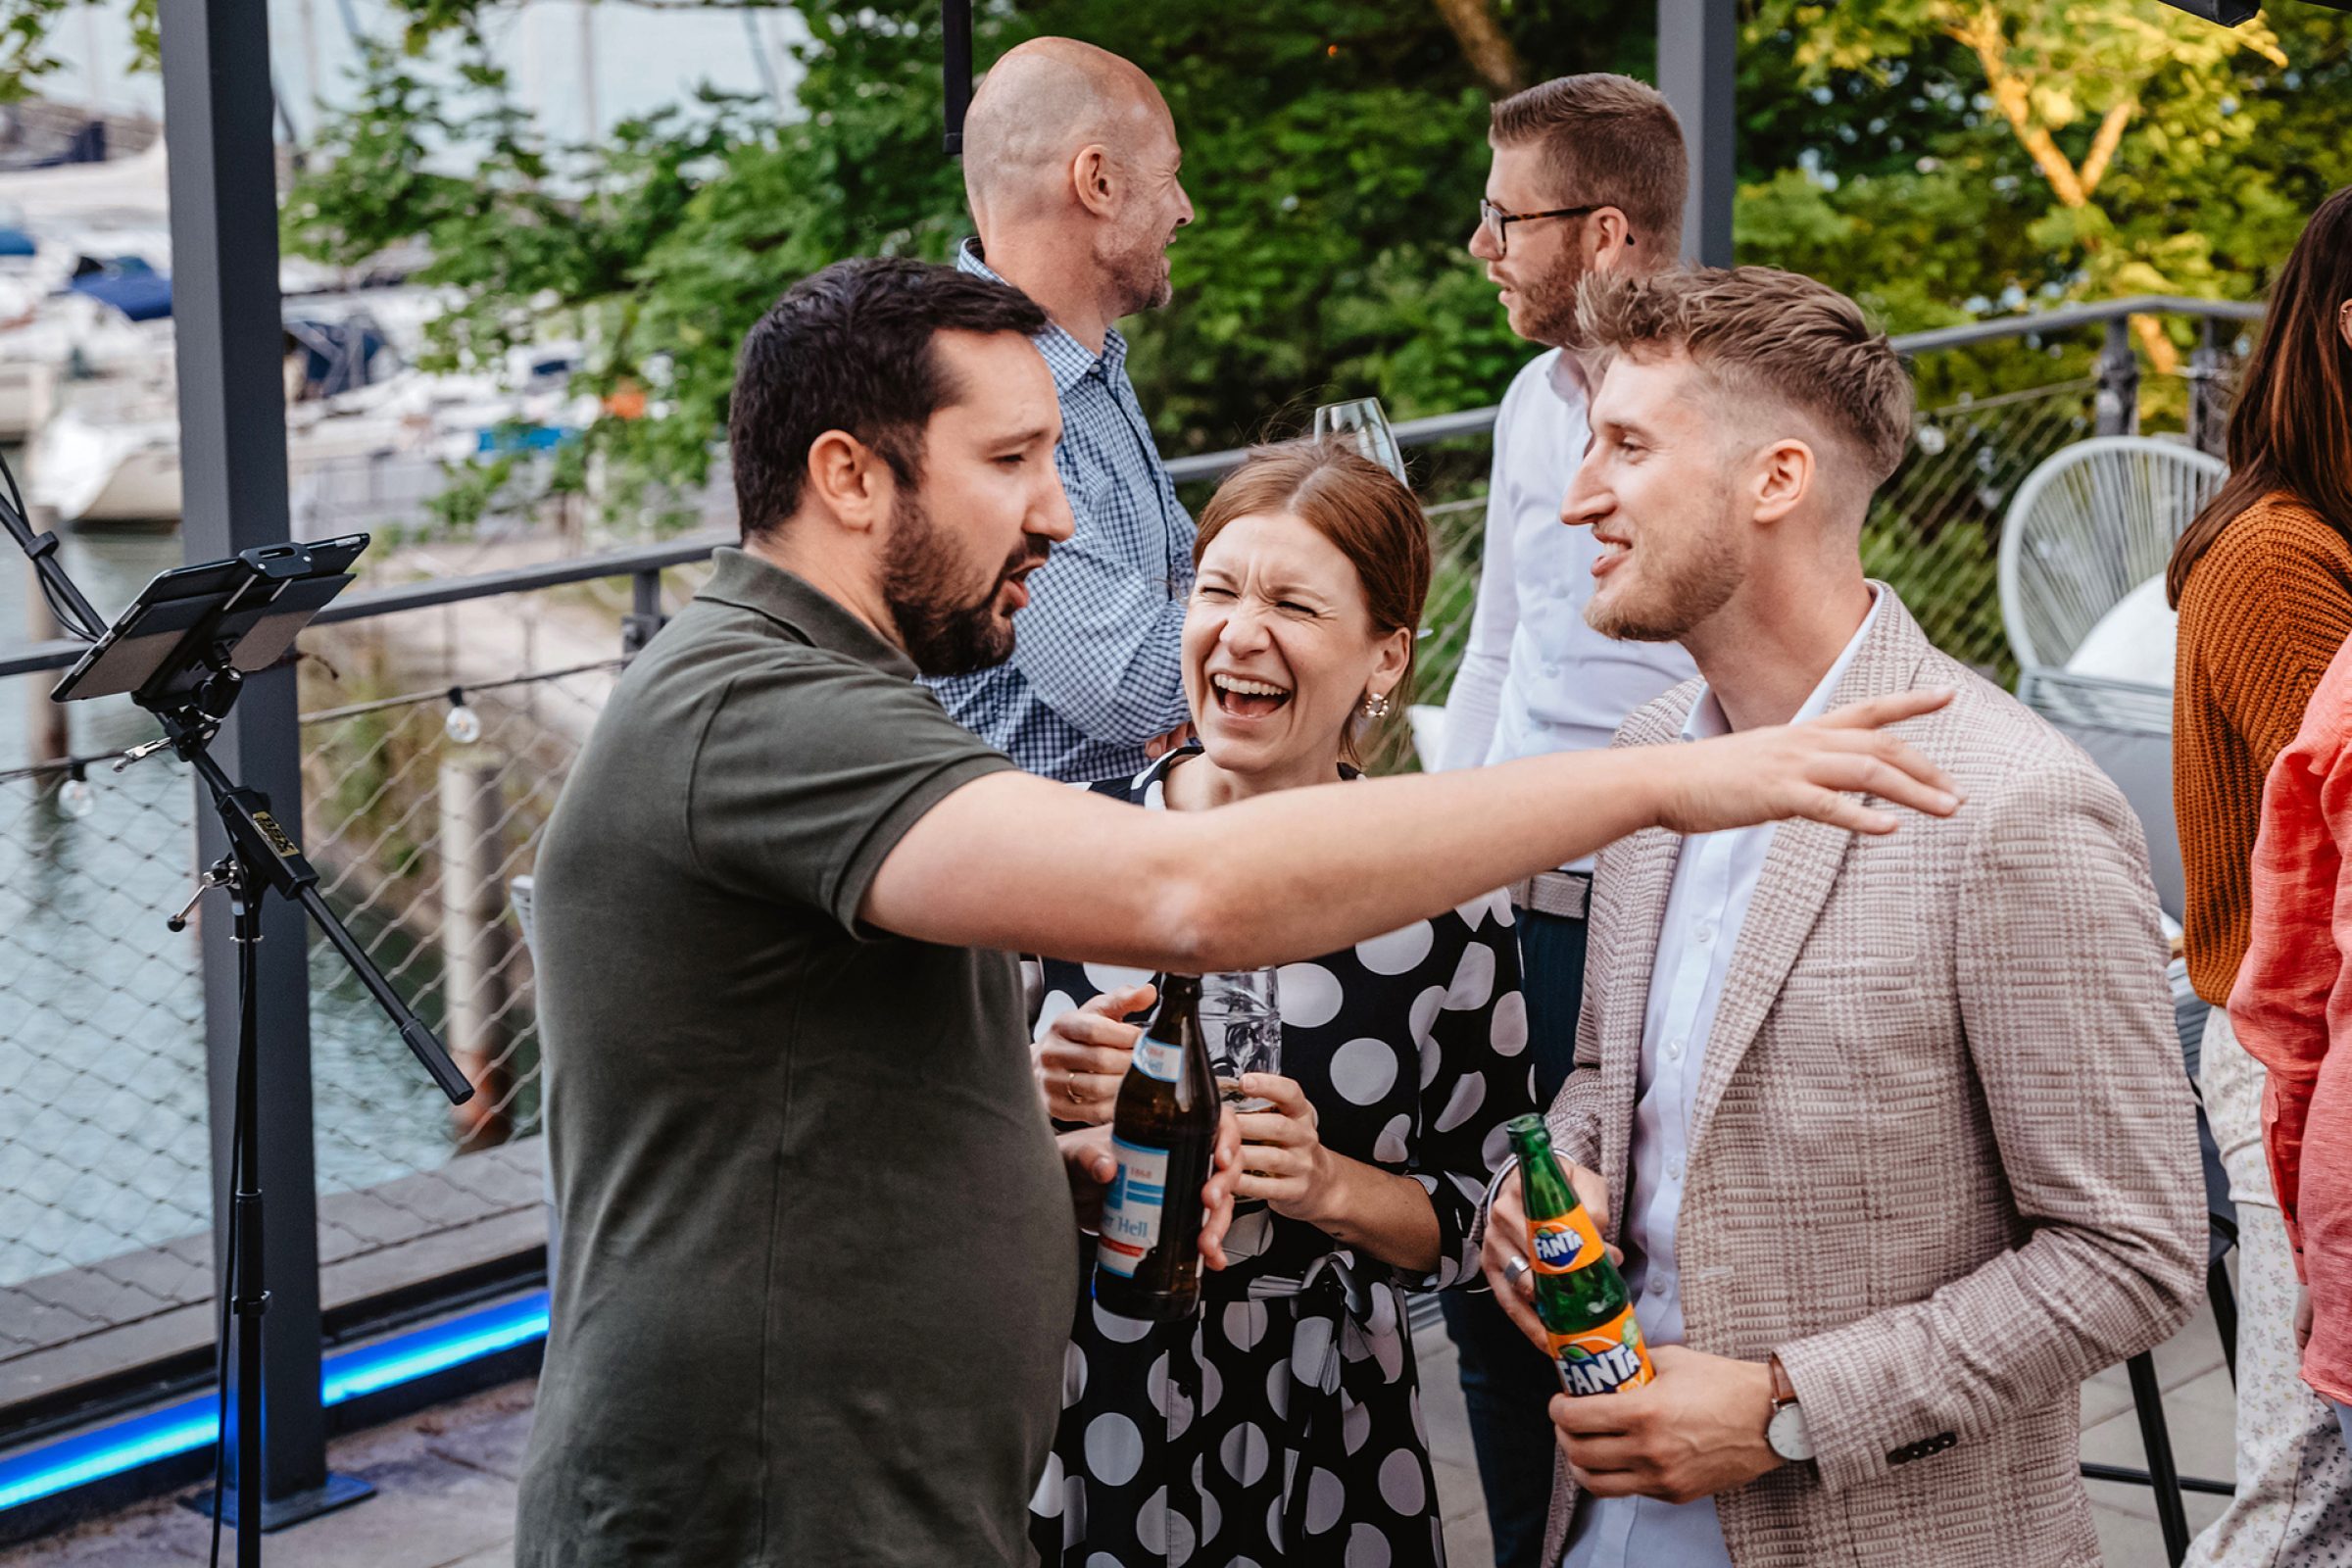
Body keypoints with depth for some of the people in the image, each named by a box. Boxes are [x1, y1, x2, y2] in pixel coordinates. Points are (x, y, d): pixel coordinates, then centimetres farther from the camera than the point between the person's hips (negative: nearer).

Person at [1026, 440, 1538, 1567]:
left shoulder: (1448, 903, -6)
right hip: (1067, 1429, 0)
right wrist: (1035, 1104, -16)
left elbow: (1486, 1218, 1)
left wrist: (1331, 1187, -15)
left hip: (1313, 1457, 0)